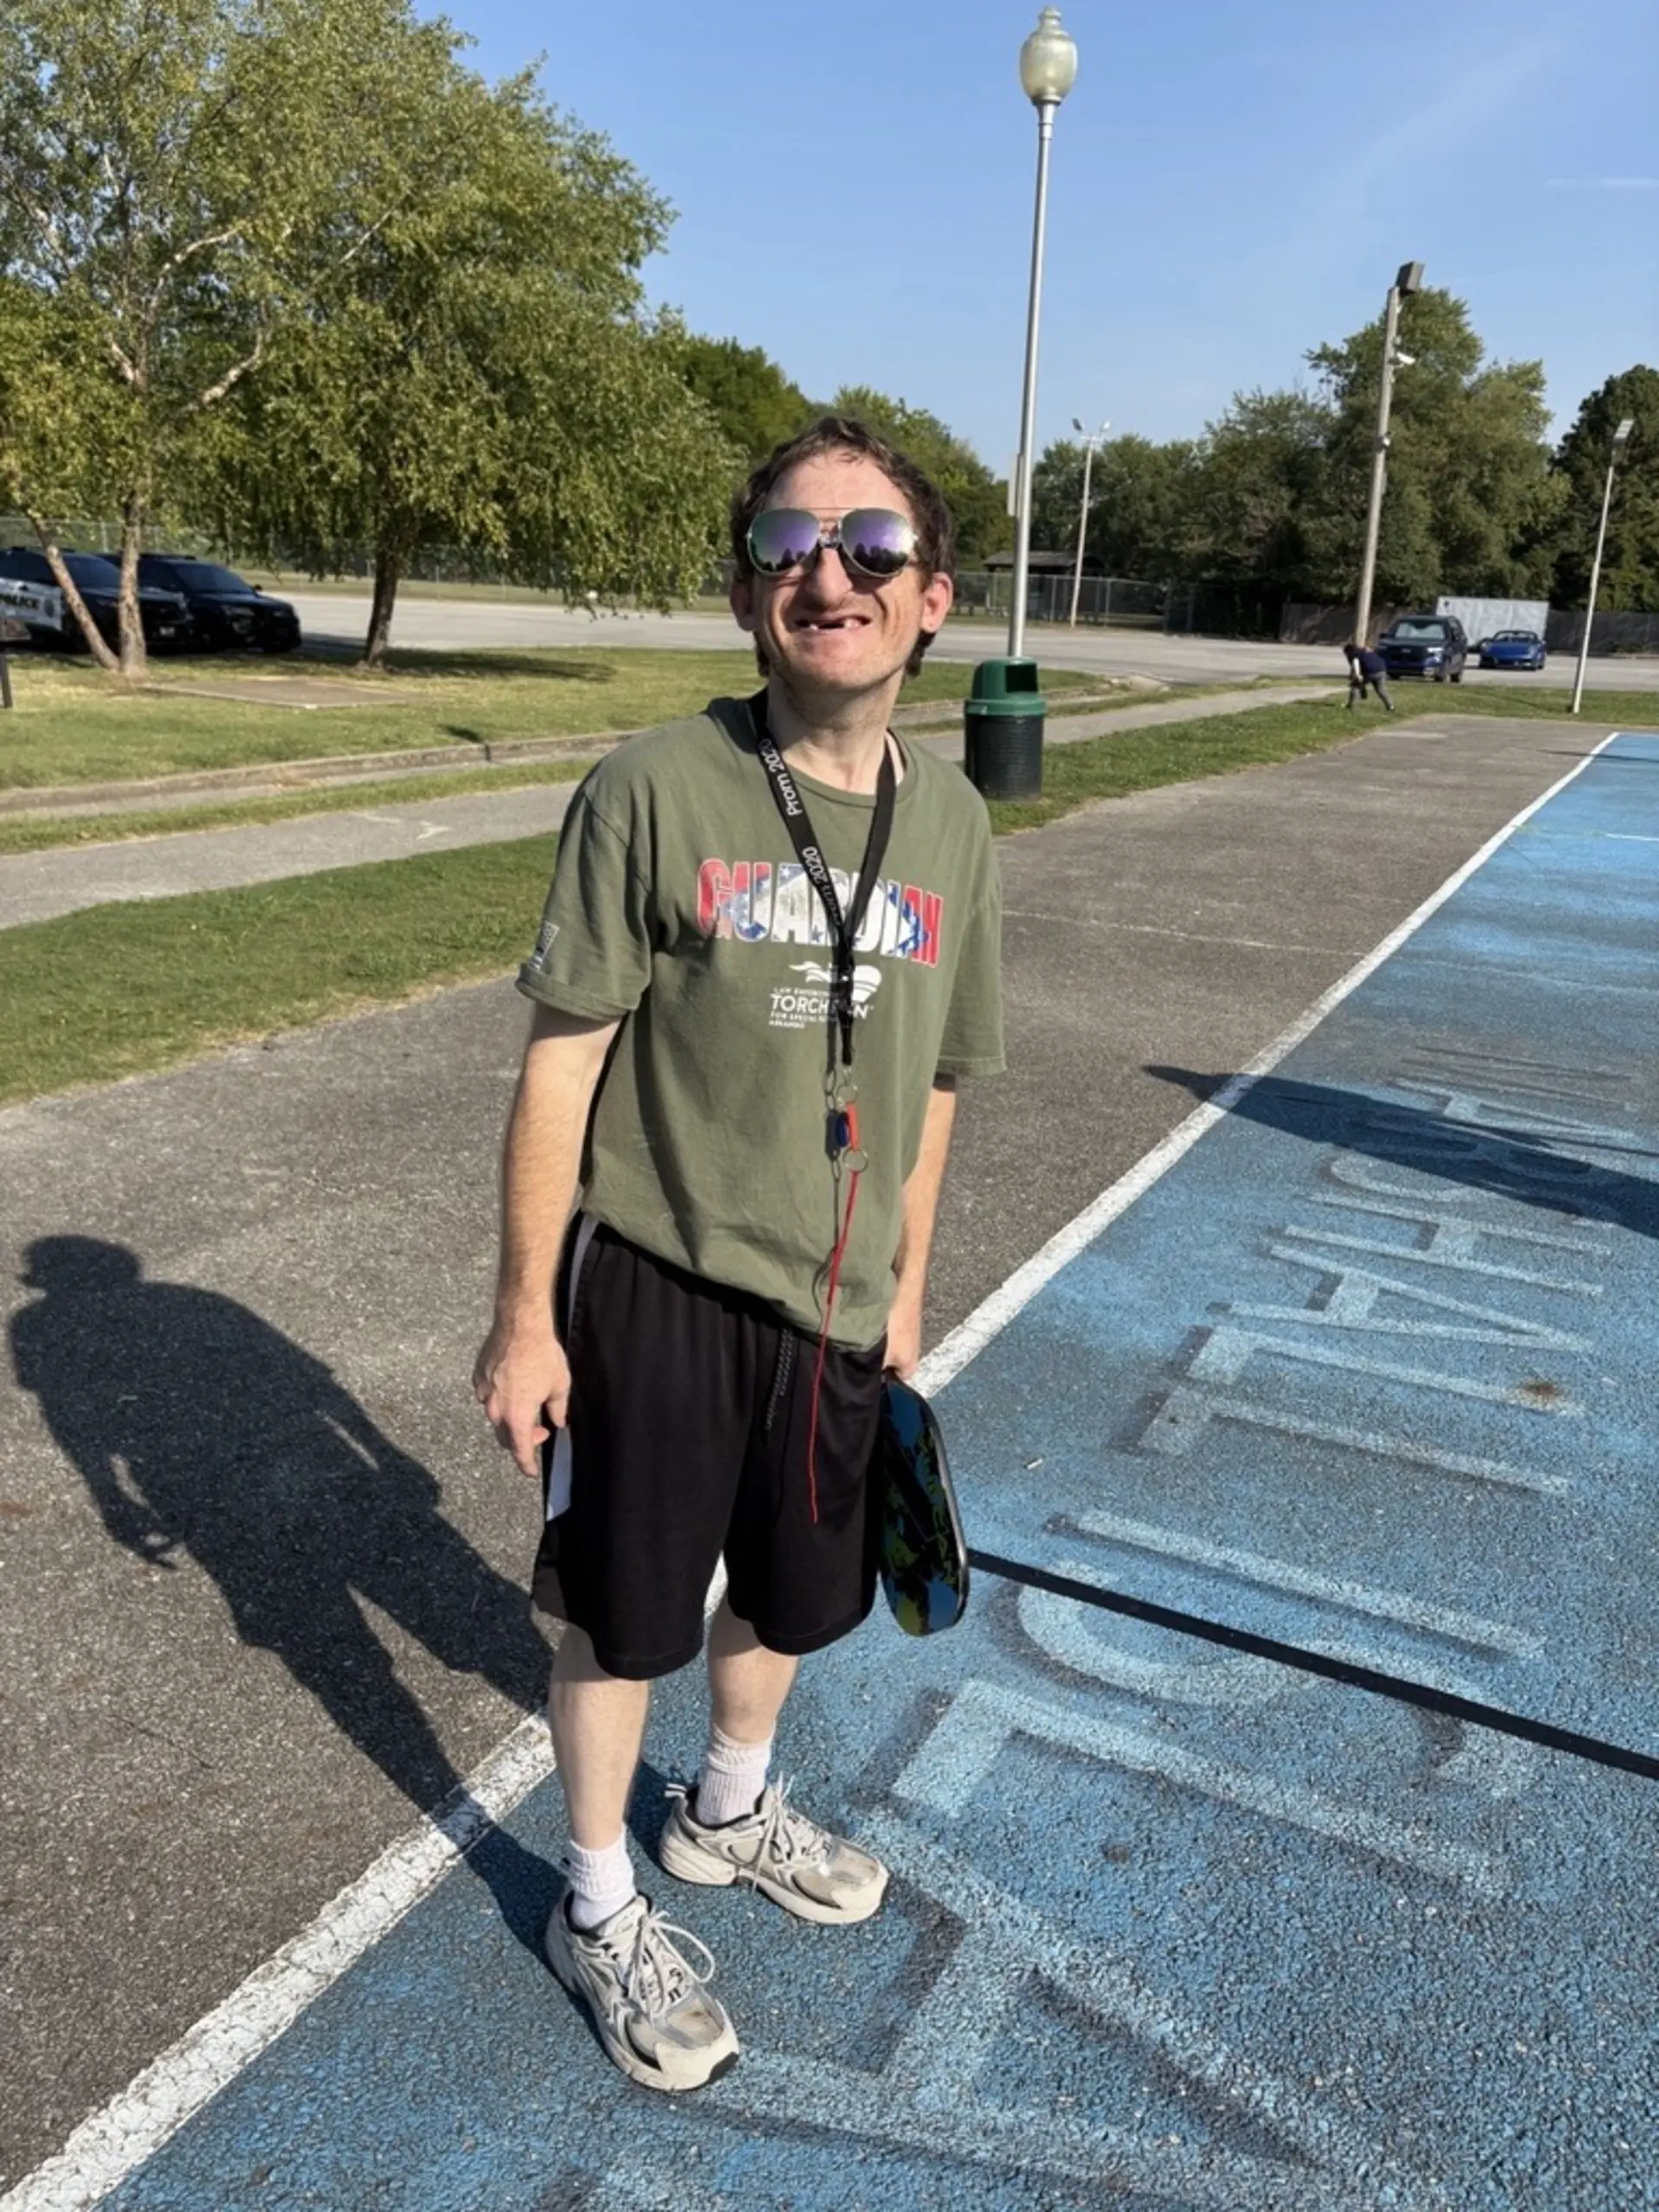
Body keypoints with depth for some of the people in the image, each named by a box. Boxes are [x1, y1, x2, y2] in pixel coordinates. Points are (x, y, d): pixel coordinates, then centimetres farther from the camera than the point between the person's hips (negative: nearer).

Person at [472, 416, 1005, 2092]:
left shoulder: (952, 825, -2)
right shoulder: (654, 792, -15)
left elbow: (927, 1086, 8)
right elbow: (559, 1065, -12)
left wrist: (904, 1287, 14)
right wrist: (523, 1312, -10)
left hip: (835, 1307, 5)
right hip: (651, 1284, -4)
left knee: (788, 1595, 23)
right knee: (622, 1614, 12)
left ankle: (729, 1808, 54)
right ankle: (599, 1910, 39)